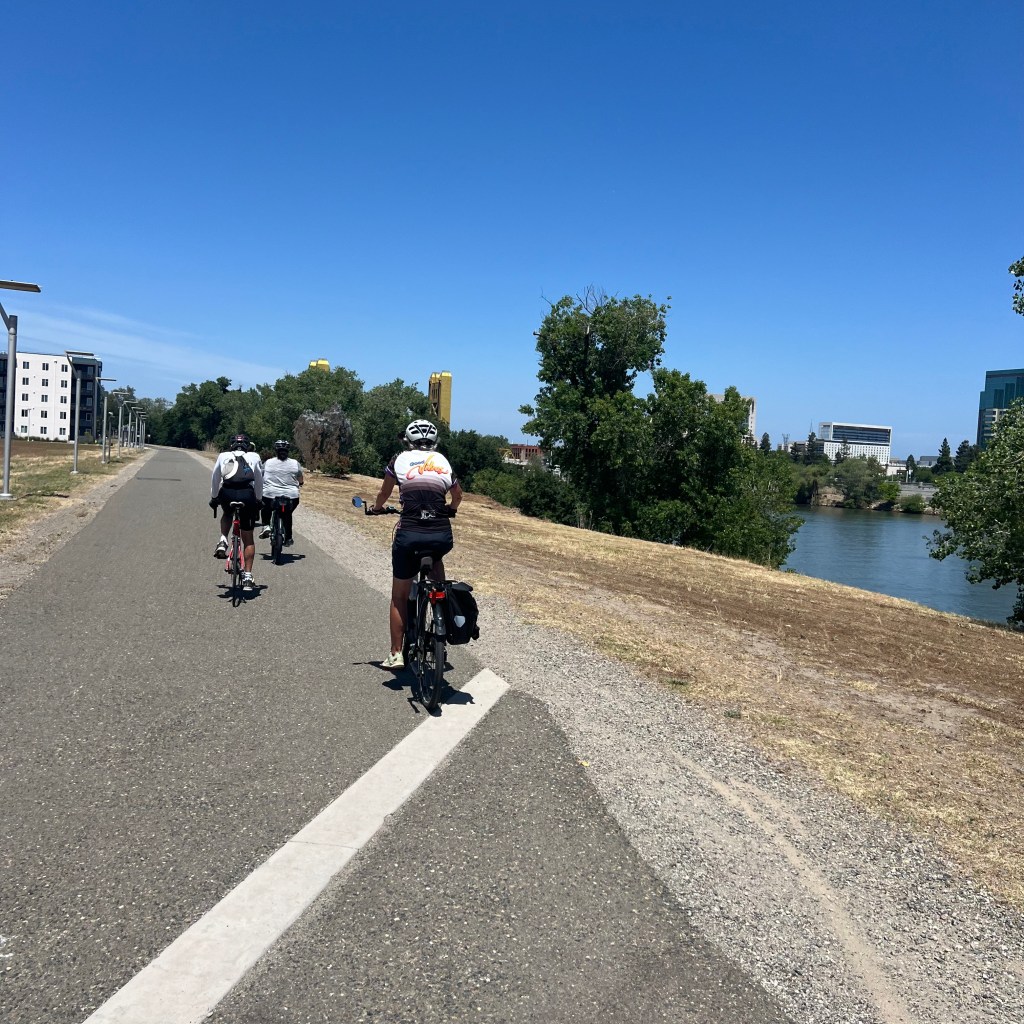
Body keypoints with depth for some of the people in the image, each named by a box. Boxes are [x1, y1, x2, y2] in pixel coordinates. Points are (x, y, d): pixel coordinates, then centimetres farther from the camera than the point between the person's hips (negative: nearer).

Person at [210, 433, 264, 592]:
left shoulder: (223, 456, 20)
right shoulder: (254, 457, 20)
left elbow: (215, 479, 22)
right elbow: (259, 481, 22)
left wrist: (214, 498, 34)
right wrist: (258, 500, 33)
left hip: (227, 494, 1)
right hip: (247, 495, 0)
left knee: (227, 514, 38)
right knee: (248, 539, 11)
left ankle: (223, 542, 14)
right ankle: (247, 577, 8)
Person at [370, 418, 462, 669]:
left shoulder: (400, 460, 10)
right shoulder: (443, 461, 16)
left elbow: (384, 494, 24)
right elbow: (457, 497, 32)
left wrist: (376, 508, 45)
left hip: (409, 535, -1)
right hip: (443, 536, 2)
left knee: (399, 597, 15)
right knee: (436, 558, 37)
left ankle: (396, 654, 17)